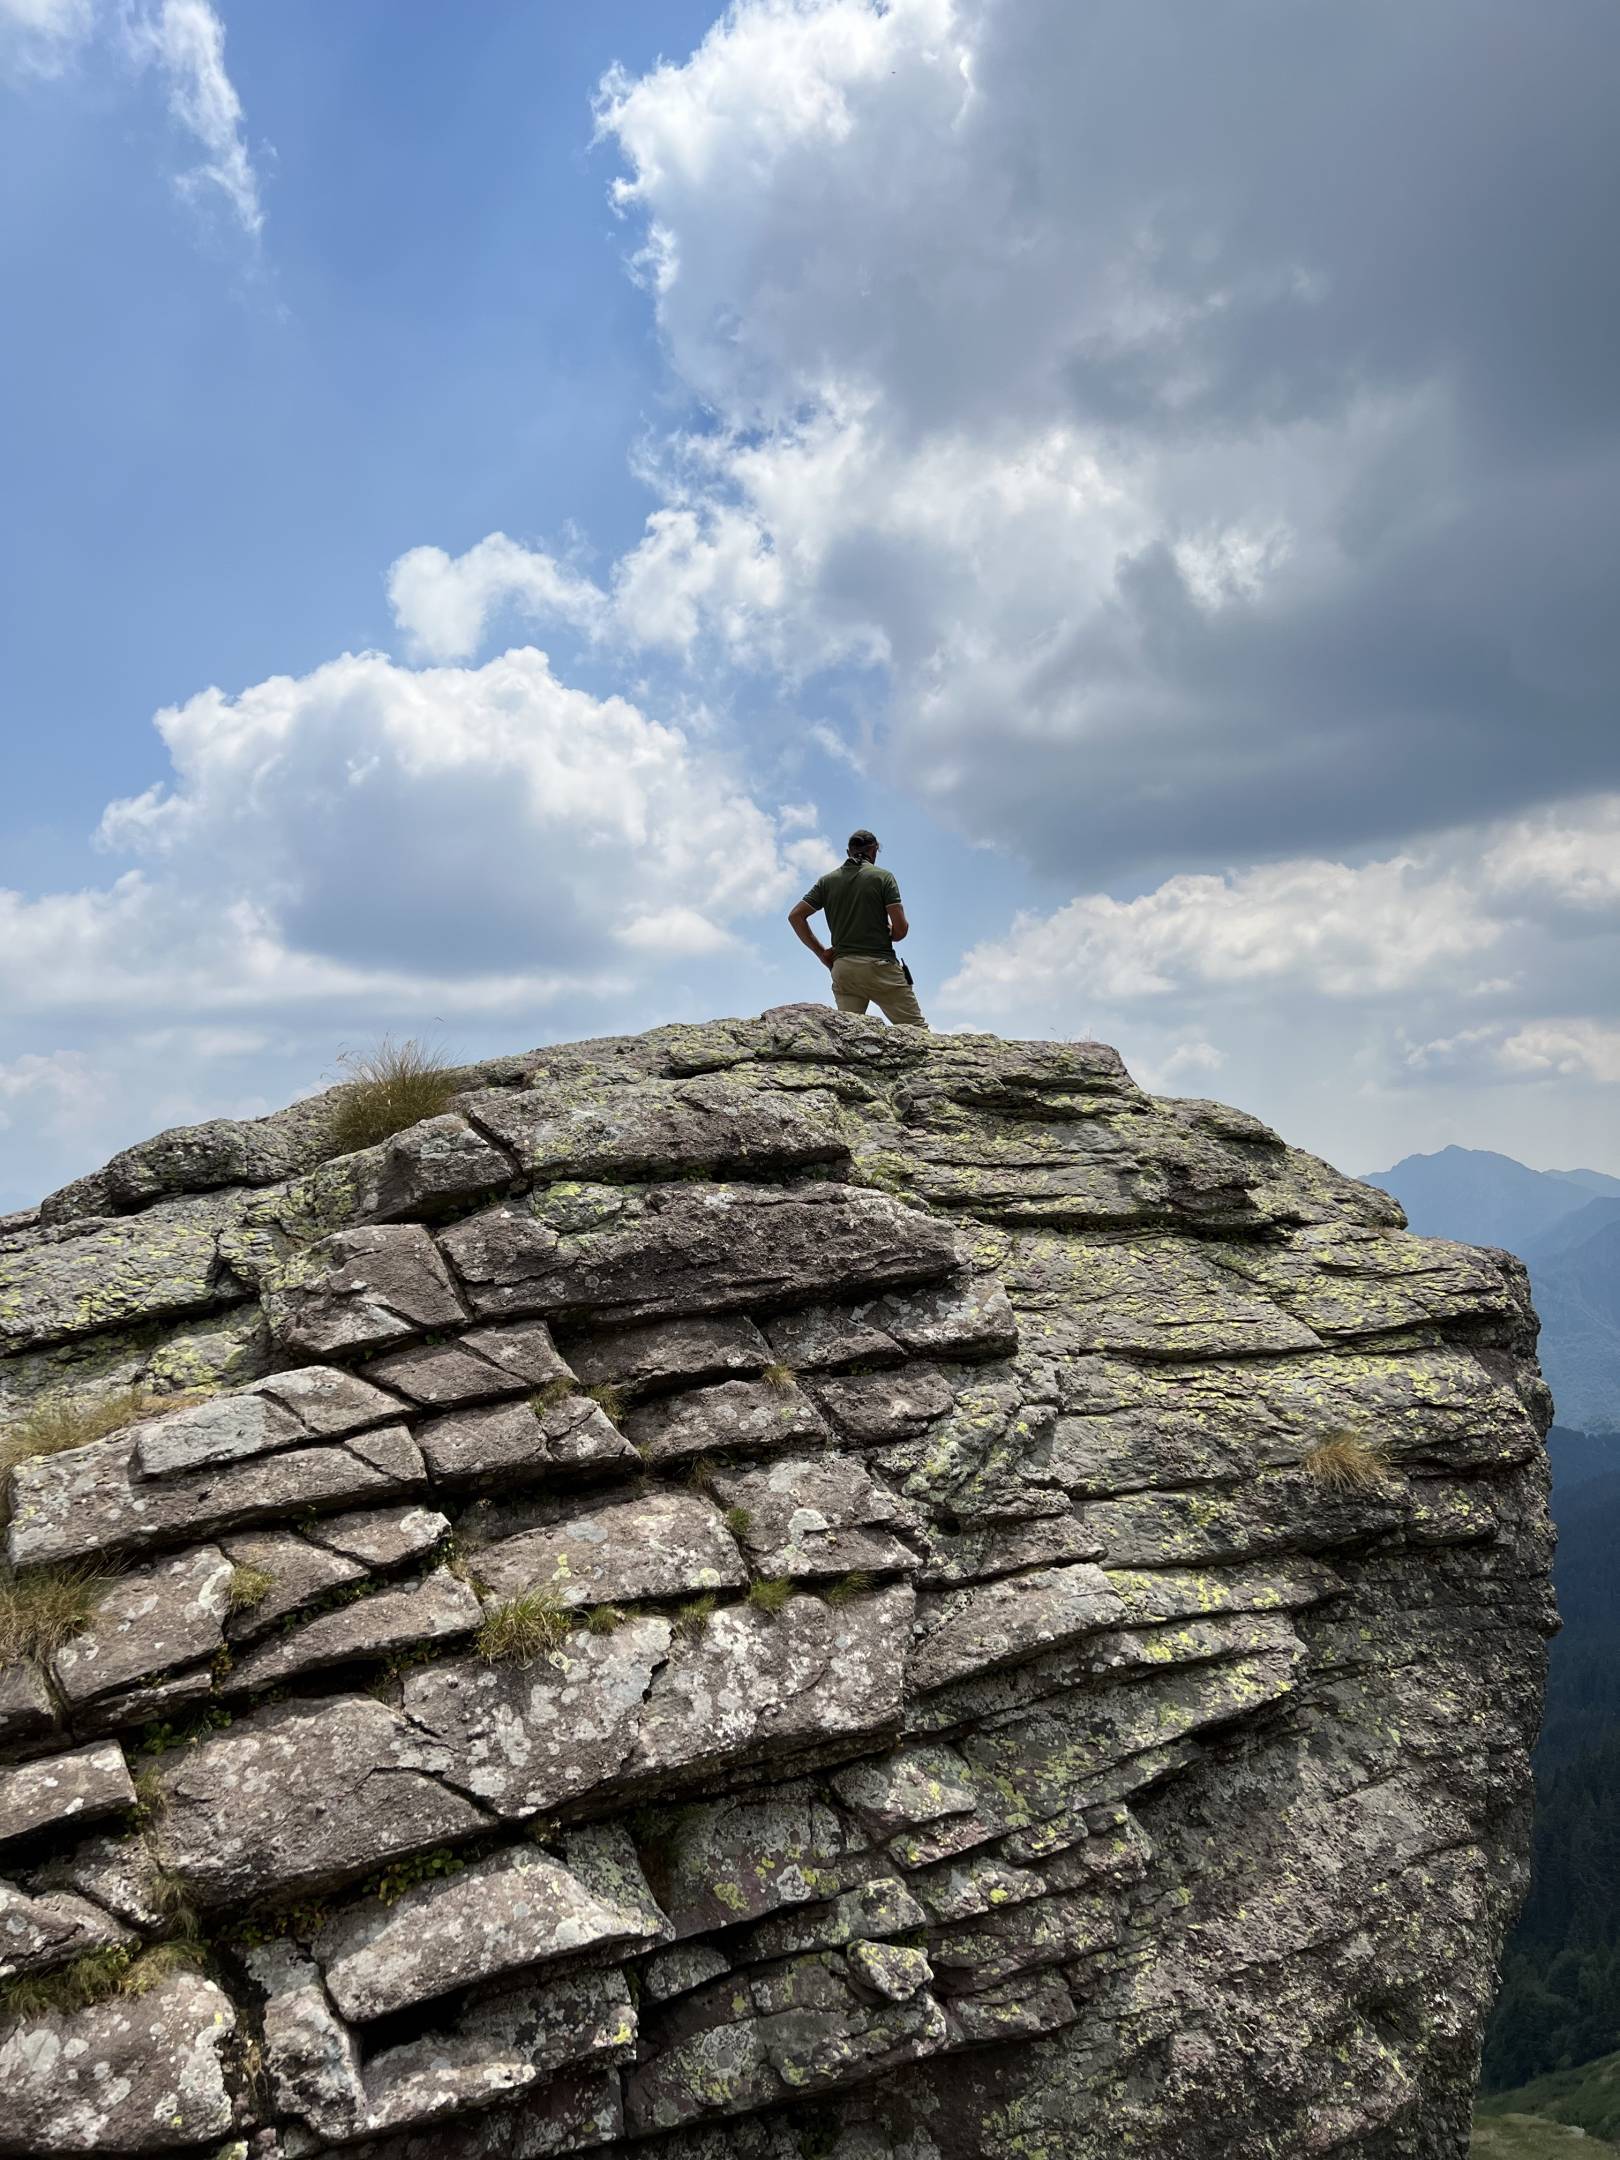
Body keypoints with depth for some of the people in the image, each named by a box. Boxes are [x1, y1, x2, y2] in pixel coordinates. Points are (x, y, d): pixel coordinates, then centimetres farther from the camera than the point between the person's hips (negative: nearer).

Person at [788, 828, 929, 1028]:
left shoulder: (827, 881, 13)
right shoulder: (883, 876, 1)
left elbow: (795, 915, 8)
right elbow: (901, 928, -6)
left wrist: (821, 952, 12)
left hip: (841, 967, 4)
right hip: (879, 964, -4)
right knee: (917, 1029, -4)